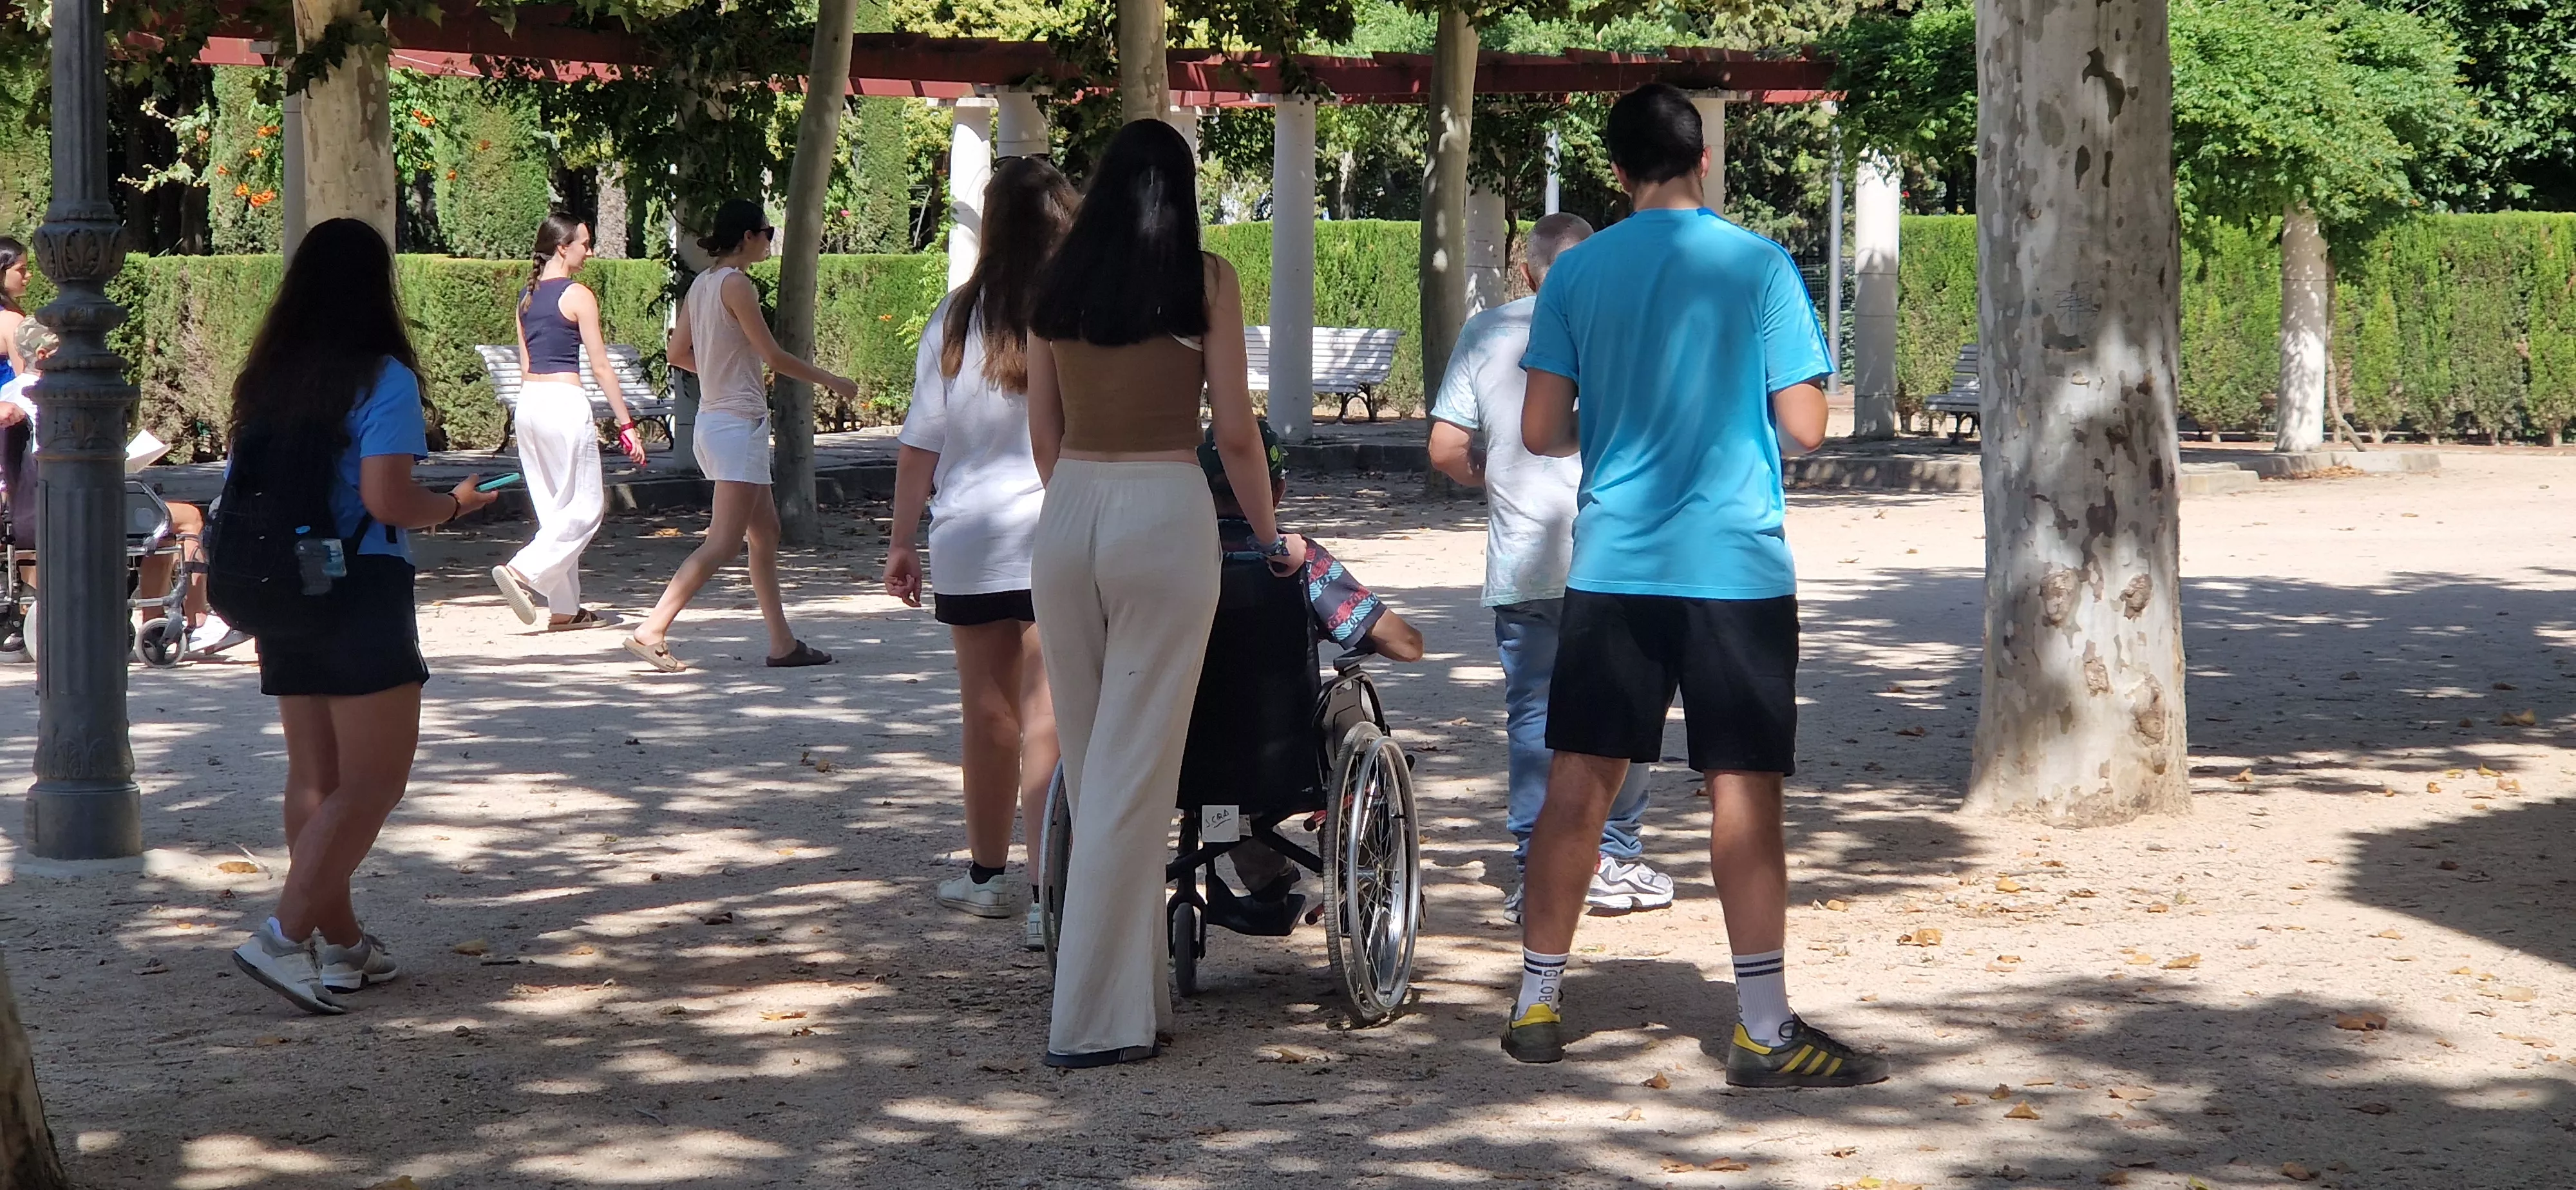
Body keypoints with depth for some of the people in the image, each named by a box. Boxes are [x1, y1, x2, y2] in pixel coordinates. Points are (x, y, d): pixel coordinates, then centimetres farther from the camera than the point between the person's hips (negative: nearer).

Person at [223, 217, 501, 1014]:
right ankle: (286, 935, -14)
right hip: (361, 589, -7)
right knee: (373, 783, -4)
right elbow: (387, 499, -19)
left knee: (314, 777, 13)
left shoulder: (264, 381, 9)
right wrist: (453, 506, -1)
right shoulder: (382, 380, -11)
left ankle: (340, 942, 18)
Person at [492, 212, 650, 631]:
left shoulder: (527, 296, 13)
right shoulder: (577, 295, -9)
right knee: (584, 509, -1)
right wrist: (627, 425, -6)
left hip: (529, 401, 8)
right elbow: (600, 367, -9)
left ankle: (565, 608, 13)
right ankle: (522, 571, -15)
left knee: (555, 510, 12)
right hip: (564, 401, -8)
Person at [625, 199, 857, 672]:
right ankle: (652, 630, -16)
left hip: (713, 418, 10)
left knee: (766, 533, 13)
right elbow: (773, 356, -14)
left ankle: (782, 643, 16)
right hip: (739, 423, -10)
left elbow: (677, 353, 14)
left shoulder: (701, 284, 10)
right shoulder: (736, 284, -15)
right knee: (725, 541, -11)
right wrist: (831, 381, -3)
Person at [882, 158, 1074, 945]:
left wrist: (900, 540, 16)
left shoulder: (957, 320, 2)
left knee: (988, 716, 16)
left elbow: (920, 446, 6)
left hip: (970, 542, 3)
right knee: (1046, 724, -6)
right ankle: (1048, 898, -14)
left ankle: (987, 874, 32)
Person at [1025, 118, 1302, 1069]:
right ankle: (1096, 1017, -2)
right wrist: (1270, 535, 12)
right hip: (1165, 516, -4)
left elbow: (1042, 434, 13)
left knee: (1090, 766, 12)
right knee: (1136, 772, -1)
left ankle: (1135, 989, 20)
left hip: (1068, 516, 4)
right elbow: (1234, 431, -2)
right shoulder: (1205, 280, -2)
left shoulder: (1057, 284, 9)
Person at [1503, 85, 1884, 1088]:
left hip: (1613, 562, 3)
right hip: (1735, 563, -3)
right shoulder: (1759, 264, -4)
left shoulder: (1576, 272, 2)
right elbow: (1803, 428, -6)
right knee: (1744, 788, -1)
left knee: (1579, 779, 9)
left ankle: (1536, 1005, 15)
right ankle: (1765, 1031, -1)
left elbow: (1542, 432, 1)